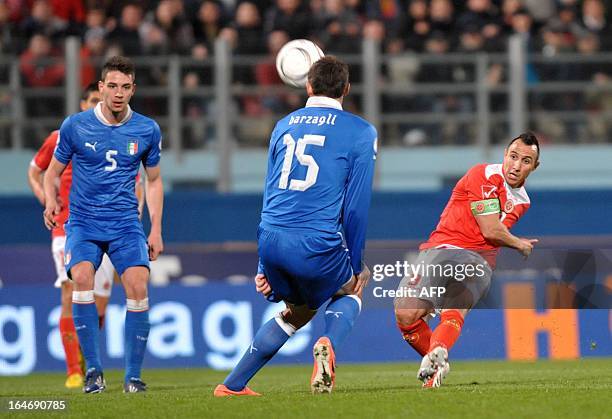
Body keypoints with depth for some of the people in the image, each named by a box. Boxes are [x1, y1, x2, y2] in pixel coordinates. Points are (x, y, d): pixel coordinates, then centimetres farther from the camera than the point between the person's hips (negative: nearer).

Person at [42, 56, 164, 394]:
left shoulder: (147, 130, 3)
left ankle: (133, 376, -6)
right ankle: (93, 369, -18)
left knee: (137, 286, -18)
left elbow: (153, 180, 15)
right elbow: (53, 172, 8)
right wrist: (50, 202, -12)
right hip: (83, 223, -1)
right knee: (82, 277, -27)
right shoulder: (75, 126, -2)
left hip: (126, 224, 1)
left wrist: (156, 229, 9)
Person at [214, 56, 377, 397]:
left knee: (297, 312, 28)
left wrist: (265, 266, 26)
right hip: (317, 244, -5)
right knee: (352, 286, 26)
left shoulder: (284, 125, 19)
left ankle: (232, 385, 25)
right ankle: (329, 344, -5)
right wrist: (355, 266, 10)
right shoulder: (361, 131, 4)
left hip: (270, 240, 5)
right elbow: (357, 206, 1)